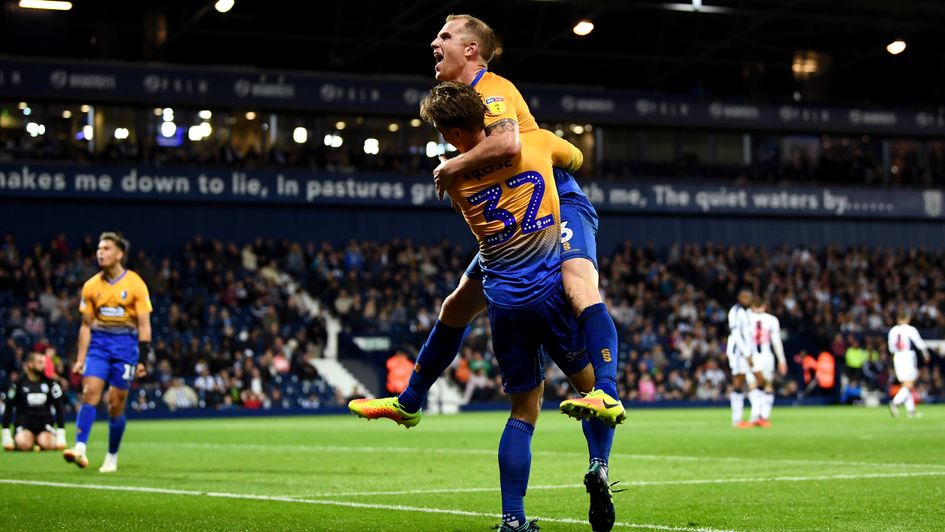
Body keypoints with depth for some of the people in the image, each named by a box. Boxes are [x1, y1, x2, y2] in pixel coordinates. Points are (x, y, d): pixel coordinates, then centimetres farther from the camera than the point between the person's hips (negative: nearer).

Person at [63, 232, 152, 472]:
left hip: (125, 344, -3)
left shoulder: (135, 284, -4)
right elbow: (86, 325, 11)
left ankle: (112, 458, 16)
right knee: (90, 392, -15)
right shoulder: (91, 286, 6)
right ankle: (80, 450, -24)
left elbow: (144, 325, -4)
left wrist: (143, 360, -10)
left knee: (116, 403, 1)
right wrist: (80, 359, 6)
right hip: (98, 343, 3)